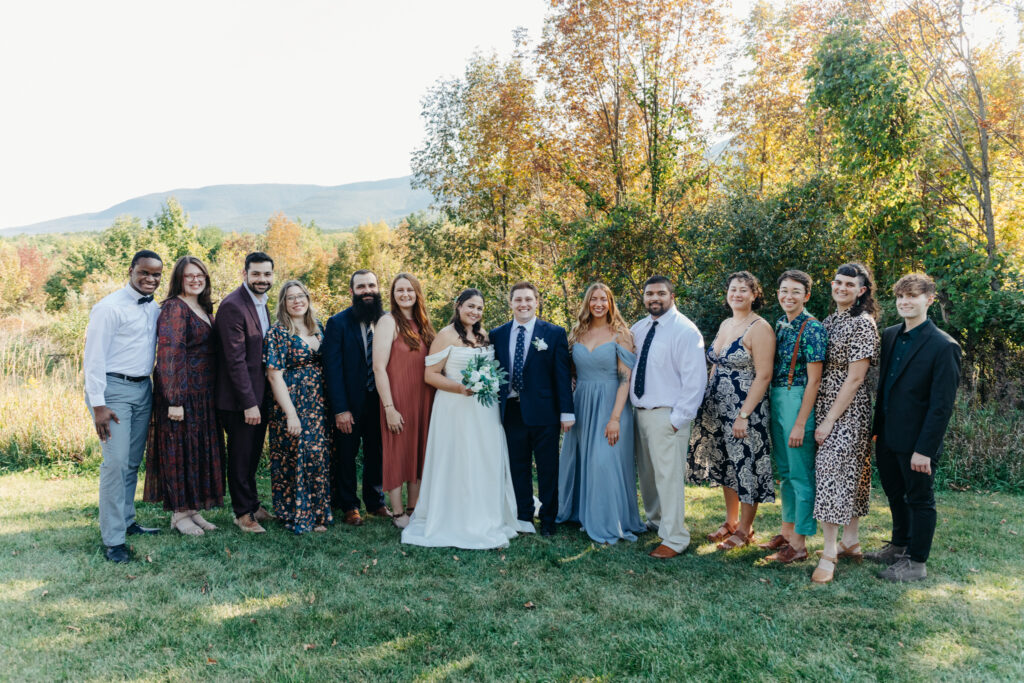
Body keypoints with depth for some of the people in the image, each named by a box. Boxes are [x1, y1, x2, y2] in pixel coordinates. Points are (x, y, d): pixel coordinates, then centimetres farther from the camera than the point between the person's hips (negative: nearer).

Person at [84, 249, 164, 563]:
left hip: (143, 389, 7)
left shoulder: (155, 309, 10)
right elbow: (94, 357, -13)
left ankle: (126, 521, 28)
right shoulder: (110, 308, -11)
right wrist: (98, 405, -17)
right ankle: (113, 539, -3)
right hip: (113, 390, -7)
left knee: (133, 462, 14)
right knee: (116, 463, -9)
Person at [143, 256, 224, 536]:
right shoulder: (174, 308, -12)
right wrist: (175, 400, -22)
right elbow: (169, 355, -18)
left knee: (201, 450, 12)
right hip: (182, 393, -8)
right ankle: (179, 514, 12)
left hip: (203, 394, 8)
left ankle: (193, 509, 23)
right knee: (180, 449, 1)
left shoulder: (204, 309, 14)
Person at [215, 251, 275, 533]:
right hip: (240, 398, -8)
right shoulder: (233, 306, -18)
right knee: (240, 456, 6)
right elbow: (236, 359, -21)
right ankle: (243, 513, 20)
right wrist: (249, 403, -21)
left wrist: (260, 400, 12)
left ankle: (253, 504, 33)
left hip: (259, 394, 8)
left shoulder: (262, 304, 10)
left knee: (253, 454, 19)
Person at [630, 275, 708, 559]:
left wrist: (678, 419, -17)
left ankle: (675, 538, 7)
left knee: (669, 475, -4)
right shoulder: (638, 329, 10)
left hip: (667, 415, -7)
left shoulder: (685, 331, -12)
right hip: (640, 412, 7)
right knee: (647, 473, 18)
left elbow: (695, 379, -15)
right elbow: (628, 367, 21)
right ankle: (655, 520, 37)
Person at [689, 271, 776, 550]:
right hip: (718, 409, 7)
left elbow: (763, 376, -16)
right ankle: (731, 521, 30)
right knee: (726, 465, 15)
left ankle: (745, 529, 18)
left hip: (746, 410, -7)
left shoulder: (759, 328, -12)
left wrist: (743, 415, -19)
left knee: (746, 466, 3)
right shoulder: (725, 325, 11)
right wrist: (707, 405, 11)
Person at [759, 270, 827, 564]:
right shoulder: (780, 324, 11)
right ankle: (787, 531, 30)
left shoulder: (813, 329, -13)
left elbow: (814, 380, -16)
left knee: (800, 474, 0)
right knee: (784, 471, 17)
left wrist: (800, 423, -18)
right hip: (776, 401, 8)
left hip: (799, 403, -8)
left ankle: (799, 544, 9)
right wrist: (774, 405, 12)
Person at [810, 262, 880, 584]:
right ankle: (850, 542, 22)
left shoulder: (863, 323, -13)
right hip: (825, 406, 8)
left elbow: (855, 378, -17)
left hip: (848, 409, -8)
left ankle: (830, 553, -2)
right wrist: (823, 417, 8)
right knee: (849, 472, 13)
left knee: (834, 471, -9)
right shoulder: (829, 321, 12)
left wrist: (829, 420, -17)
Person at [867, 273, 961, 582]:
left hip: (917, 442, -7)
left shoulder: (943, 347, -15)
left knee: (919, 500, 9)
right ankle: (899, 546, 40)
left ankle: (916, 562, 23)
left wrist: (925, 449, -19)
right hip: (887, 437, 7)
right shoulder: (889, 336, 6)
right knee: (896, 495, 21)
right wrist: (876, 428, 10)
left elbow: (942, 404, -17)